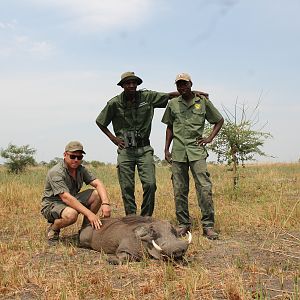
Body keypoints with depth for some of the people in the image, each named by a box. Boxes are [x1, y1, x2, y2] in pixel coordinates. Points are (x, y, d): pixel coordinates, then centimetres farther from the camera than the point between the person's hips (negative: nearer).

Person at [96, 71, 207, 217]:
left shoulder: (147, 97, 0)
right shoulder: (115, 103, -2)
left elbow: (169, 95, 9)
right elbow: (100, 122, 11)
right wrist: (113, 138, 3)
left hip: (144, 149, 1)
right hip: (125, 150, 0)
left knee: (150, 184, -9)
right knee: (127, 188, -1)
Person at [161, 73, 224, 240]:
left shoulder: (203, 102, 5)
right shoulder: (172, 104, 11)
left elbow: (219, 120, 16)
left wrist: (209, 138, 4)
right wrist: (166, 150, 13)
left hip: (196, 150, -2)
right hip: (178, 151, 2)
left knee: (204, 187, -11)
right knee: (179, 190, 4)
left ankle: (208, 225, -6)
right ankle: (184, 224, 15)